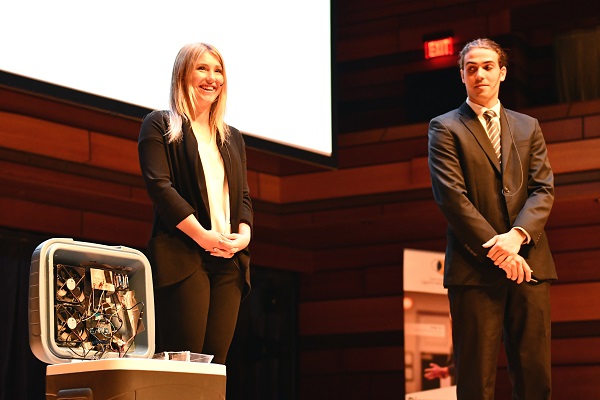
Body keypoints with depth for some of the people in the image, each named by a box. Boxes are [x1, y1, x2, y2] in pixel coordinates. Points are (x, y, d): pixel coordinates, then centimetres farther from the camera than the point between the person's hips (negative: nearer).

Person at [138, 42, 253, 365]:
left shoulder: (233, 139, 24)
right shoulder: (160, 125, 5)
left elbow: (243, 196, 19)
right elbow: (159, 185, -7)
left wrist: (244, 233, -3)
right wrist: (203, 236, -14)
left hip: (228, 260, 6)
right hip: (183, 256, -5)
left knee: (216, 360, -1)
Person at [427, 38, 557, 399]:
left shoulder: (528, 127, 19)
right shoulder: (445, 128, 7)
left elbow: (544, 190, 8)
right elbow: (451, 195, -5)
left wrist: (517, 236, -11)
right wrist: (494, 247, -13)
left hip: (529, 263, 3)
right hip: (475, 266, -3)